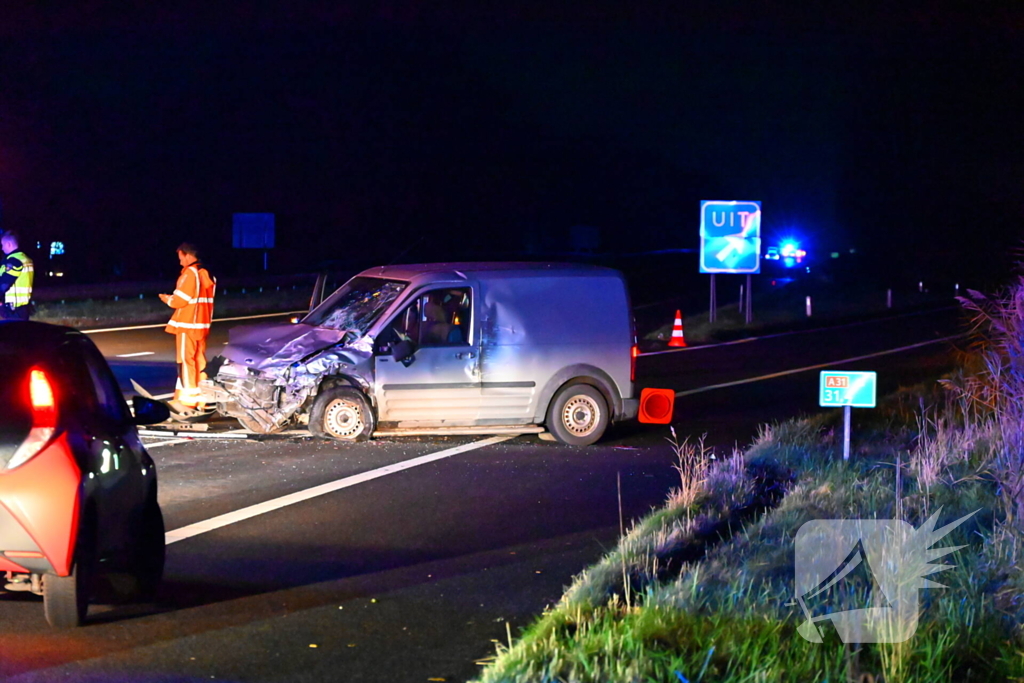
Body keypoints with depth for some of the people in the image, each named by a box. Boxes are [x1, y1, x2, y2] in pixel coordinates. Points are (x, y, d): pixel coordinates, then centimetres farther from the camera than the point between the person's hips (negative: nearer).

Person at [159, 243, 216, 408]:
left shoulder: (189, 273, -14)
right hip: (202, 324, 8)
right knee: (200, 360, 11)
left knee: (186, 360, -3)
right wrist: (173, 298, 15)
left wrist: (168, 299, 2)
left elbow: (180, 300, -17)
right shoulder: (206, 274, 11)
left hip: (187, 325, -8)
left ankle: (188, 398, -1)